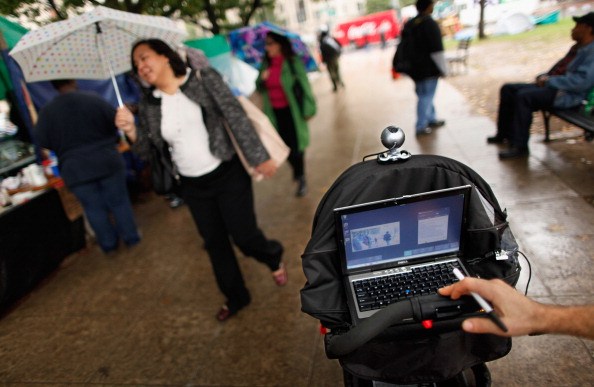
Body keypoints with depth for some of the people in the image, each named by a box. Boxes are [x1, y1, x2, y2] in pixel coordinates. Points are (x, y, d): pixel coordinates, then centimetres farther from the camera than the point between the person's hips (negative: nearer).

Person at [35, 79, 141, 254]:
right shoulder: (94, 100, -9)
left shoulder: (47, 111, -5)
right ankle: (131, 238, 21)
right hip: (107, 161, 0)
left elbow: (42, 141, 1)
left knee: (94, 208, 12)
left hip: (75, 169, 1)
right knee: (119, 201, 12)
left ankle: (109, 244, 23)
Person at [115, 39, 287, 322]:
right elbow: (145, 152, 6)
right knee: (215, 244, 12)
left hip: (228, 176, -4)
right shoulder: (147, 106, 3)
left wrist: (258, 156, -15)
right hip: (193, 187, 4)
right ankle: (235, 298, 34)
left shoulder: (204, 79, -7)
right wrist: (131, 130, -14)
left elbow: (235, 117, -10)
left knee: (244, 236, -2)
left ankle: (274, 258, 35)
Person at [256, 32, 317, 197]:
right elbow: (260, 88, 11)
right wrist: (261, 79, -11)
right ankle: (296, 170, 36)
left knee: (296, 145, -1)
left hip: (292, 111, -4)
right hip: (274, 112, 4)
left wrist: (308, 109, -10)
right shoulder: (266, 64, 6)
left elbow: (304, 85, -8)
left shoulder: (293, 62, -9)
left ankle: (301, 179, 14)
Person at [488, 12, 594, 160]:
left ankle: (520, 147, -28)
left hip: (567, 94, -10)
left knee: (523, 96, -33)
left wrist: (549, 80, -19)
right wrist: (543, 76, 5)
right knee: (508, 89, 4)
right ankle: (505, 133, 9)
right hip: (551, 86, 10)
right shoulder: (576, 48, 20)